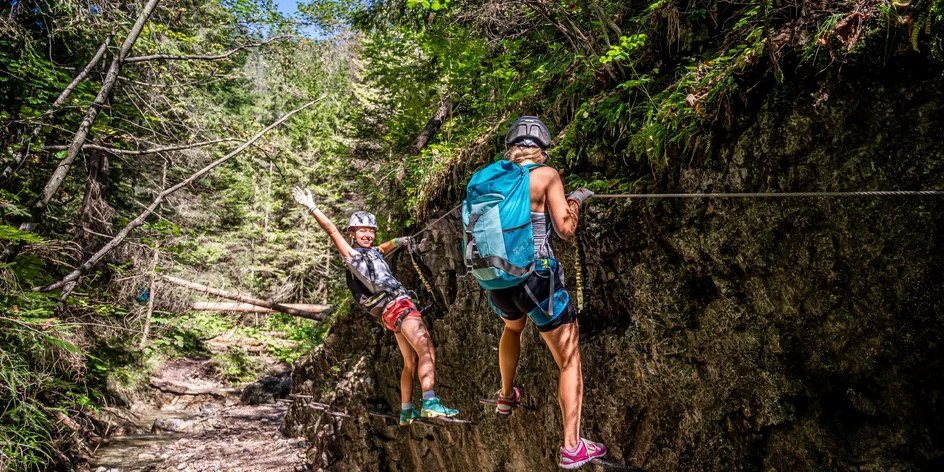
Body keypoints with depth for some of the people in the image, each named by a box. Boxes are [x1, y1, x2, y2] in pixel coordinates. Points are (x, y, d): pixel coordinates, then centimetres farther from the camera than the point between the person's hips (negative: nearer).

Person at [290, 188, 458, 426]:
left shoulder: (372, 252, 22)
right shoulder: (352, 254, -1)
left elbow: (384, 247, 45)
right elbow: (332, 230, -8)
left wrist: (396, 242, 27)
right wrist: (311, 207, -13)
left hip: (401, 306, 9)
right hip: (396, 306, -9)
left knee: (411, 362, 11)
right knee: (426, 351, -22)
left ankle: (406, 412, 19)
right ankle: (430, 403, -32)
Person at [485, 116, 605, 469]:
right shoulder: (547, 175, -6)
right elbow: (566, 230, -6)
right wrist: (576, 200, 12)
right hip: (537, 277, -5)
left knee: (513, 327, 39)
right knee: (570, 361, 6)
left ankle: (507, 396, 52)